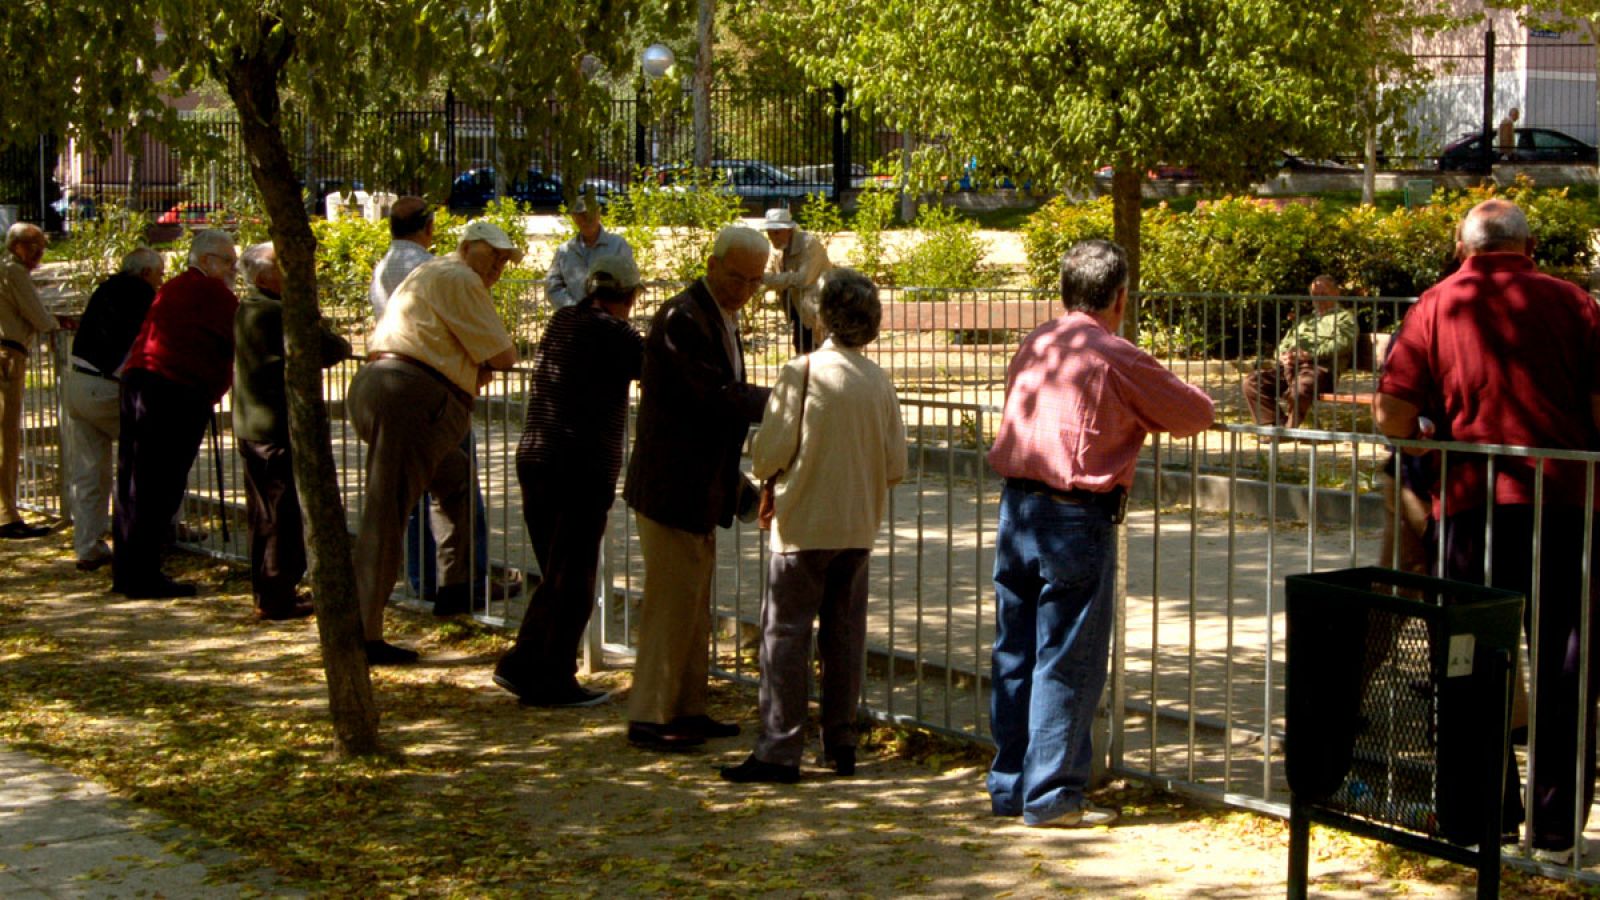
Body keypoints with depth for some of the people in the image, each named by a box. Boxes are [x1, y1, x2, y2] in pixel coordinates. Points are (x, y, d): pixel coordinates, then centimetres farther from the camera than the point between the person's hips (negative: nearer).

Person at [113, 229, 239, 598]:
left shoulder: (172, 289, 23)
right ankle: (144, 576, -3)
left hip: (138, 378, 9)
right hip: (177, 391, -9)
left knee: (134, 483, 13)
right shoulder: (210, 292, -5)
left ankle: (126, 572, 20)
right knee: (159, 487, -6)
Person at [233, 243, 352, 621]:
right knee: (286, 515, -3)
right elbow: (328, 349, -20)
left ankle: (265, 594, 25)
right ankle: (277, 599, 0)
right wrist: (342, 345, 1)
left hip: (250, 428, 10)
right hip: (279, 428, -10)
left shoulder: (246, 310, 12)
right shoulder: (276, 313, -19)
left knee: (263, 515, 16)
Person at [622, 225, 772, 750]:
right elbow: (719, 398, -25)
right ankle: (649, 717, 3)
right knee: (671, 603, -5)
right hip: (671, 487, -10)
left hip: (699, 490, 10)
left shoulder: (721, 318, 13)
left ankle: (686, 710, 24)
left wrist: (731, 478, 19)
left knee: (694, 607, 15)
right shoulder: (681, 319, -18)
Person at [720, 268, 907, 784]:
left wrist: (763, 474, 9)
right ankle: (841, 744, 17)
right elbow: (896, 466, 3)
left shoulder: (802, 374, -13)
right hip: (859, 528, 5)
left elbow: (770, 454, -13)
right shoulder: (879, 382, 0)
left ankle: (779, 751, -2)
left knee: (786, 636, -1)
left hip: (805, 524, -5)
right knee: (845, 635, 12)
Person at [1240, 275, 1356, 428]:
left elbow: (1340, 345, -4)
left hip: (1318, 367, -7)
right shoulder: (1304, 321, 37)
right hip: (1287, 366, 7)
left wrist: (1307, 355, -15)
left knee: (1301, 387, -41)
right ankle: (1275, 427, -22)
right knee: (1252, 381, -17)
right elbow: (1284, 344, 28)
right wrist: (1283, 355, 1)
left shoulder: (1344, 317, 15)